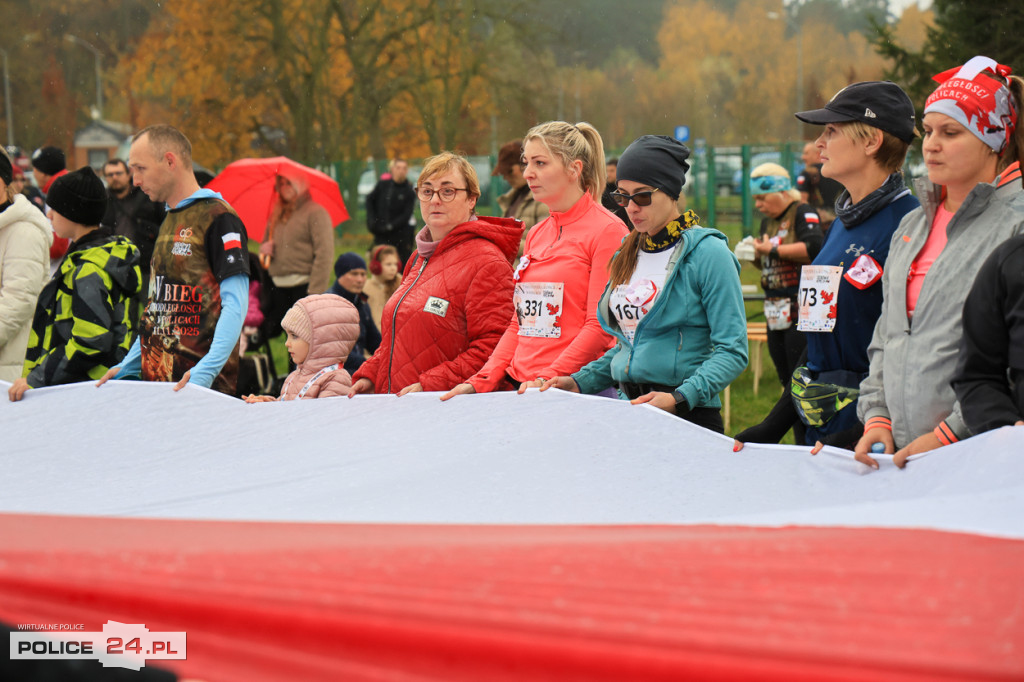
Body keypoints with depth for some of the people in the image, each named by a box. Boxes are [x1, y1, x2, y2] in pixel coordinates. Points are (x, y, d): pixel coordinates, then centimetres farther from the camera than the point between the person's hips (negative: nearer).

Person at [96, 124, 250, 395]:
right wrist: (126, 368, 17)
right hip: (156, 379, 8)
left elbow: (235, 305, -16)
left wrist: (205, 372, -26)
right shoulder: (169, 221, 20)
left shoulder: (218, 217, -8)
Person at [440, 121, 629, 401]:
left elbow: (600, 326, -11)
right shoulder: (536, 234, 18)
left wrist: (547, 379, -19)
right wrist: (482, 382, 5)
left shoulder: (608, 230, -5)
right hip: (520, 388, 6)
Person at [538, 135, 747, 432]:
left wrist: (680, 398, -24)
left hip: (689, 417, -6)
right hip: (630, 409, 6)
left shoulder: (707, 252, -8)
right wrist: (580, 382, 9)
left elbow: (732, 352, -13)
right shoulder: (629, 254, 14)